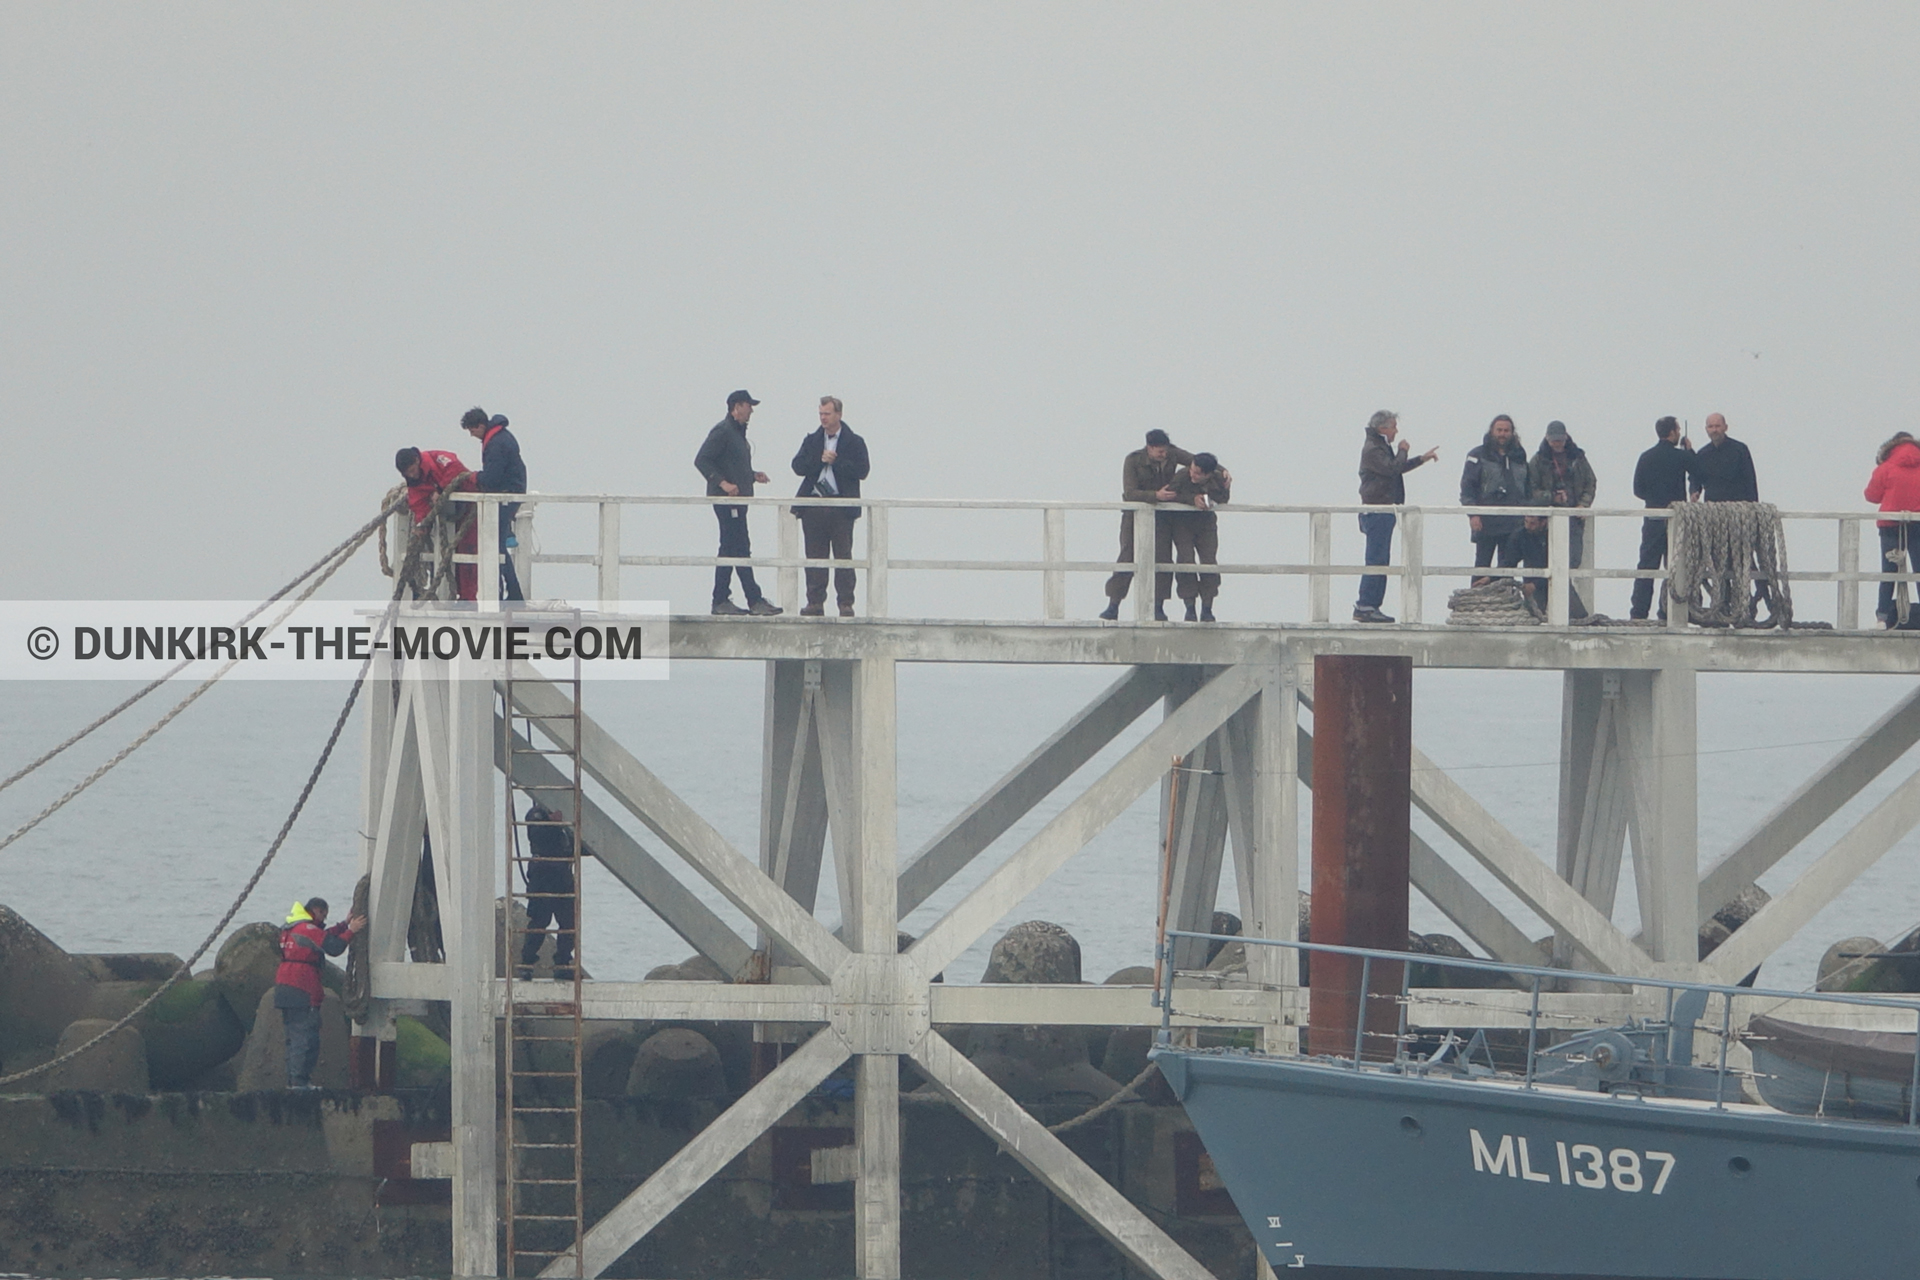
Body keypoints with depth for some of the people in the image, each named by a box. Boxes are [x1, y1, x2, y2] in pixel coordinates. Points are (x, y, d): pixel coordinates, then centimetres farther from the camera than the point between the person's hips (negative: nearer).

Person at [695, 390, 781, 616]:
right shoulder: (722, 431, -11)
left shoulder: (737, 432, 19)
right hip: (726, 498, -10)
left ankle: (721, 600, 12)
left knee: (729, 549, 10)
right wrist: (722, 483, -23)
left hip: (738, 498, 10)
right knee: (741, 548, -9)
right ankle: (755, 600, -11)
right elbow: (701, 461, -17)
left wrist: (753, 476, 12)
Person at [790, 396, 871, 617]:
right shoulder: (812, 441, 14)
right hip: (813, 505, 3)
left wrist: (836, 462, -11)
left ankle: (846, 604, -2)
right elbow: (798, 466, 3)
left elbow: (861, 471, -7)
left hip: (841, 508, -3)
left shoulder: (854, 442, 4)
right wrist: (819, 459, -11)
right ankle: (815, 602, 7)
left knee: (843, 556, -3)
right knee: (815, 557, 3)